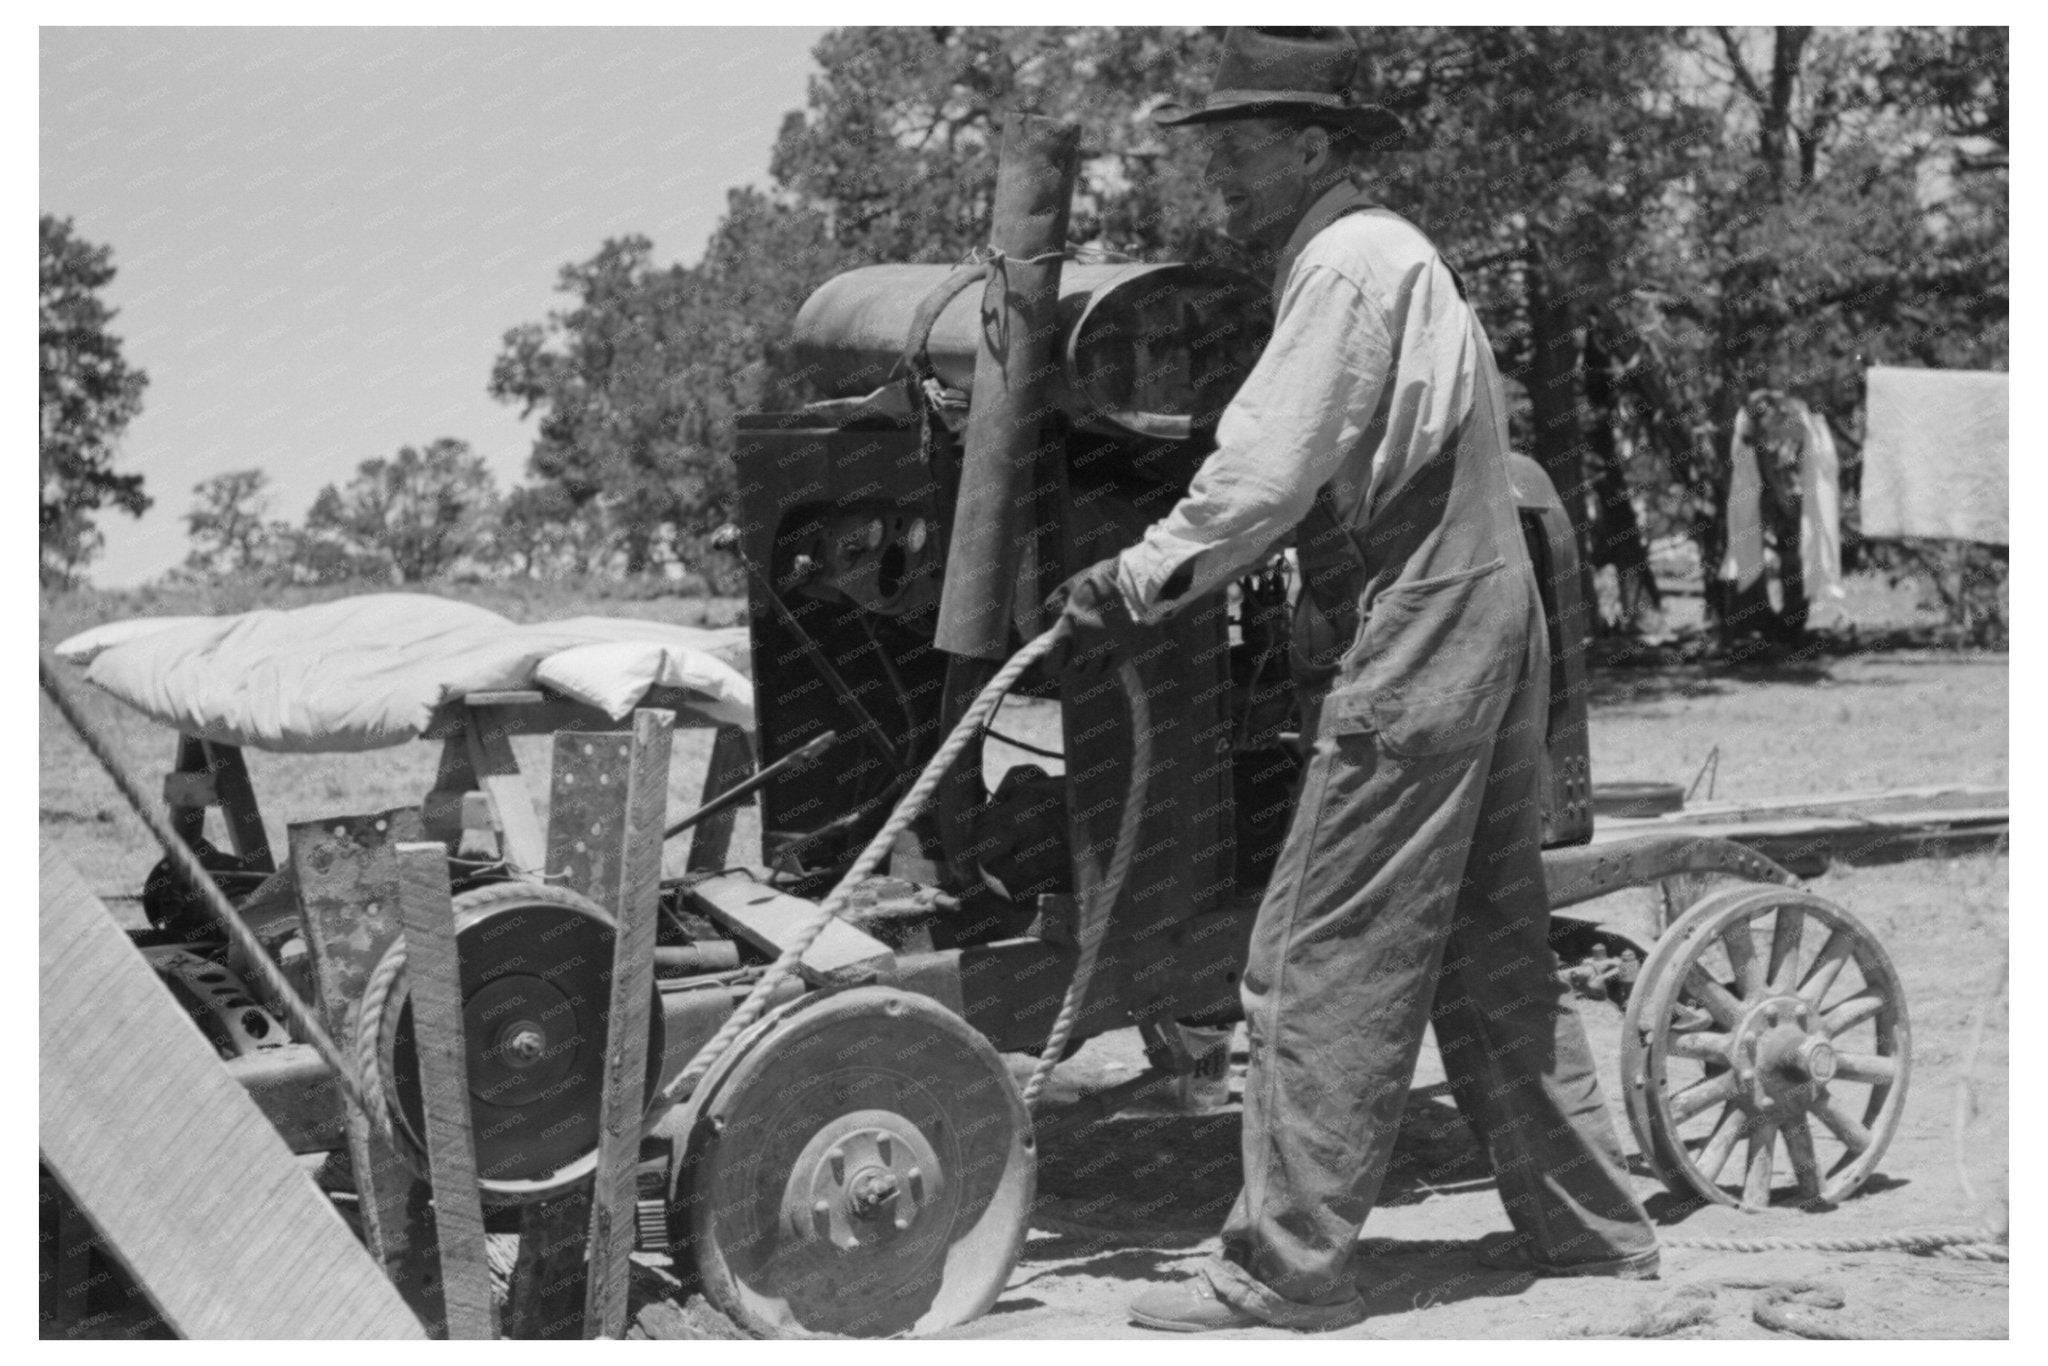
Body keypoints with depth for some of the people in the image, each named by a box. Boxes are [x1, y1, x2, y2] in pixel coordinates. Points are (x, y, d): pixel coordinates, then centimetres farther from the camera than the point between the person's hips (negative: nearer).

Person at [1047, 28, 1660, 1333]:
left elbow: (1265, 478, -18)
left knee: (1323, 965, -6)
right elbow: (1309, 479, 18)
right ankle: (1587, 1224, 25)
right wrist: (1153, 571, 11)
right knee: (1492, 956, 16)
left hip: (1410, 658, -10)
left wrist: (1134, 583, -8)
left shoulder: (1351, 263, -13)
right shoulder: (1382, 257, 19)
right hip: (1480, 637, 11)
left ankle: (1288, 1266, 1)